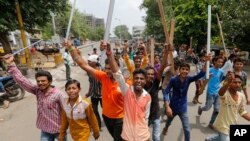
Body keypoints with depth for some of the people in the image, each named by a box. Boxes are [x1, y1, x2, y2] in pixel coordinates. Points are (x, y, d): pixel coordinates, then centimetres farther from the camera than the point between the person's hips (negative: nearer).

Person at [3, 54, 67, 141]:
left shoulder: (58, 94, -22)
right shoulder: (37, 90, -7)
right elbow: (22, 81, -9)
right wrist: (11, 64, -14)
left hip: (58, 129, -4)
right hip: (45, 130, 5)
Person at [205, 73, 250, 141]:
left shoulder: (242, 96, -4)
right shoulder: (225, 93, -23)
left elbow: (242, 112, 8)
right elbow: (220, 92, -50)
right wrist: (228, 82, -69)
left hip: (233, 125, 7)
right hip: (223, 126, -7)